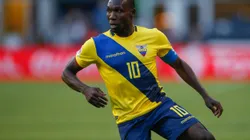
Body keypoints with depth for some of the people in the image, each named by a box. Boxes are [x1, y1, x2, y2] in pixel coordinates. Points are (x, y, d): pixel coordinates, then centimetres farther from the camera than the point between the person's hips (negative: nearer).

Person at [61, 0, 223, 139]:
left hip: (160, 105, 1)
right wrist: (85, 89, -18)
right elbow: (67, 73, 3)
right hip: (129, 118, -1)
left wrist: (205, 95, 6)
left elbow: (179, 65, 11)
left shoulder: (154, 36, -4)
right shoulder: (96, 45, -9)